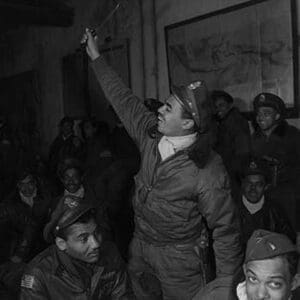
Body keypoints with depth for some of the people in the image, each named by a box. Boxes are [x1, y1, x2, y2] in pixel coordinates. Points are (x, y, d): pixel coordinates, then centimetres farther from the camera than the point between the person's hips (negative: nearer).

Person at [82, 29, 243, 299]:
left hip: (178, 260, -6)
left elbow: (225, 230, -18)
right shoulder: (151, 135, -7)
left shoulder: (208, 172, -24)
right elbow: (124, 100, 5)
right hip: (139, 246, 6)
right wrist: (96, 57, 11)